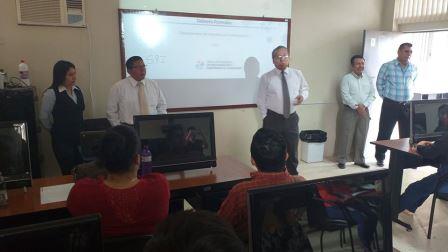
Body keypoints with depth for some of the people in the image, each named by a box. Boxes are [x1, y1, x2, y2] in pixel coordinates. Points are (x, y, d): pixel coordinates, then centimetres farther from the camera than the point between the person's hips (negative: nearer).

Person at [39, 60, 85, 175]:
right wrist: (56, 130, 5)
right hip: (62, 140, -5)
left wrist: (77, 128, 14)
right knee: (68, 172, 3)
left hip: (79, 137, 5)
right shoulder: (51, 93, -13)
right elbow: (43, 117, -7)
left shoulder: (77, 90, 5)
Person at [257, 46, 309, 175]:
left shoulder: (297, 74, 2)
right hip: (273, 119, -3)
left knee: (292, 151, 15)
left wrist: (303, 96, -7)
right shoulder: (266, 77, -6)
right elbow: (261, 100, -2)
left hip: (292, 118, 3)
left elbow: (305, 88, 16)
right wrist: (266, 118, -5)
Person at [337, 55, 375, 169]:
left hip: (364, 110, 4)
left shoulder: (367, 79, 13)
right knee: (346, 136, -4)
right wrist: (356, 106, -16)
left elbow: (372, 94, 7)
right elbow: (345, 95, -10)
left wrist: (364, 105, -9)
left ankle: (359, 160, 18)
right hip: (350, 110, -4)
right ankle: (342, 160, 3)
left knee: (362, 137, 8)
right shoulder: (347, 78, -1)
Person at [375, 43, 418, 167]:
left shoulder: (414, 68, 6)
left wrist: (410, 96, 15)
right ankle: (380, 158, 14)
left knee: (407, 134, 9)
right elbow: (379, 83, 1)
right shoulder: (387, 66, -6)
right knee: (385, 133, 2)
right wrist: (385, 97, 1)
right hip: (390, 105, -4)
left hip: (407, 105, 4)